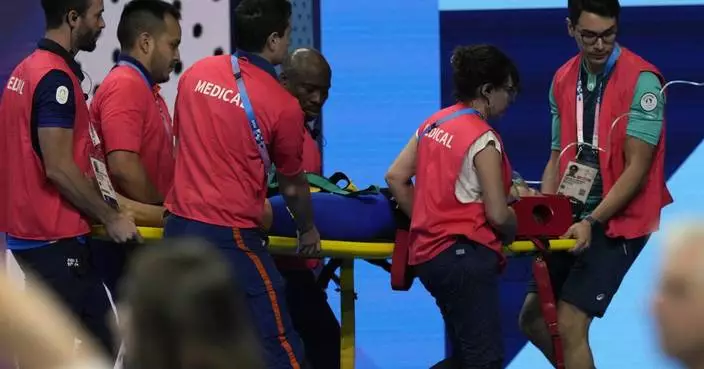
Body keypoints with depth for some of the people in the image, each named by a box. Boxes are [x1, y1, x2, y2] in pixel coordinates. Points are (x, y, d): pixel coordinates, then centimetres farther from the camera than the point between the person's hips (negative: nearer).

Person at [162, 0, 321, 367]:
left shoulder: (197, 73, 6)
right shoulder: (282, 106, -9)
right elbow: (292, 186, 5)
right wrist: (308, 231, 24)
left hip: (178, 228, 7)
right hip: (229, 237, -6)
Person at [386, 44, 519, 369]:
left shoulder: (433, 124, 10)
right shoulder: (483, 139, -14)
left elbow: (395, 177, 11)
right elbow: (497, 215, -15)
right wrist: (513, 233, 5)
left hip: (428, 252, 9)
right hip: (466, 255, -9)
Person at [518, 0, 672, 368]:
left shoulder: (642, 81, -15)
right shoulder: (563, 81, 5)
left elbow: (636, 168, -18)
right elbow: (558, 158, 12)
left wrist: (592, 221, -24)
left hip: (618, 222, -7)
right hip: (573, 219, 7)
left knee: (570, 324, -14)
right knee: (533, 318, 12)